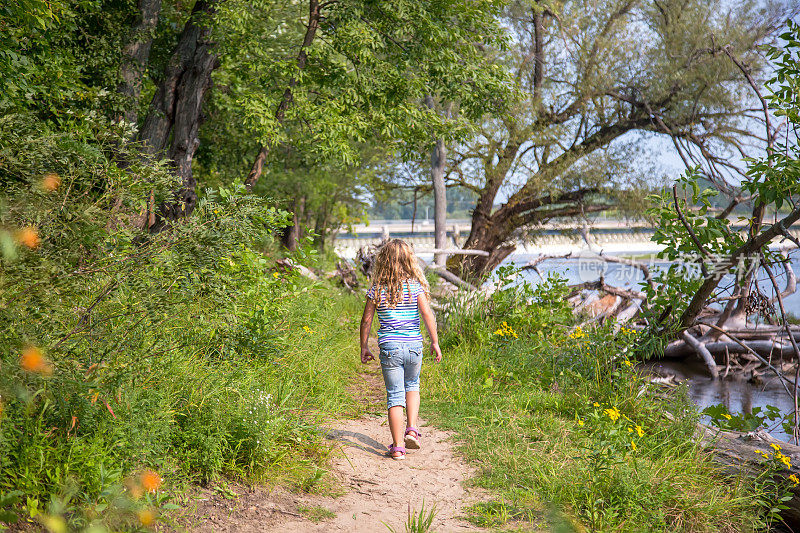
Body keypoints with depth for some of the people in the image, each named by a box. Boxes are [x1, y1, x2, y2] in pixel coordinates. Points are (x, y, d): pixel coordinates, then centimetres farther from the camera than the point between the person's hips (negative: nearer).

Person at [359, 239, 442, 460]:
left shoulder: (377, 289, 0)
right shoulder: (415, 285, -2)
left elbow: (366, 320, 3)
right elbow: (427, 314, -8)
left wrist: (364, 347, 13)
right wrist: (435, 342, -1)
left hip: (389, 347, -1)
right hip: (414, 345, 1)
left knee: (395, 396, 4)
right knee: (412, 386, 26)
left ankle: (397, 447, 4)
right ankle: (411, 429, 12)